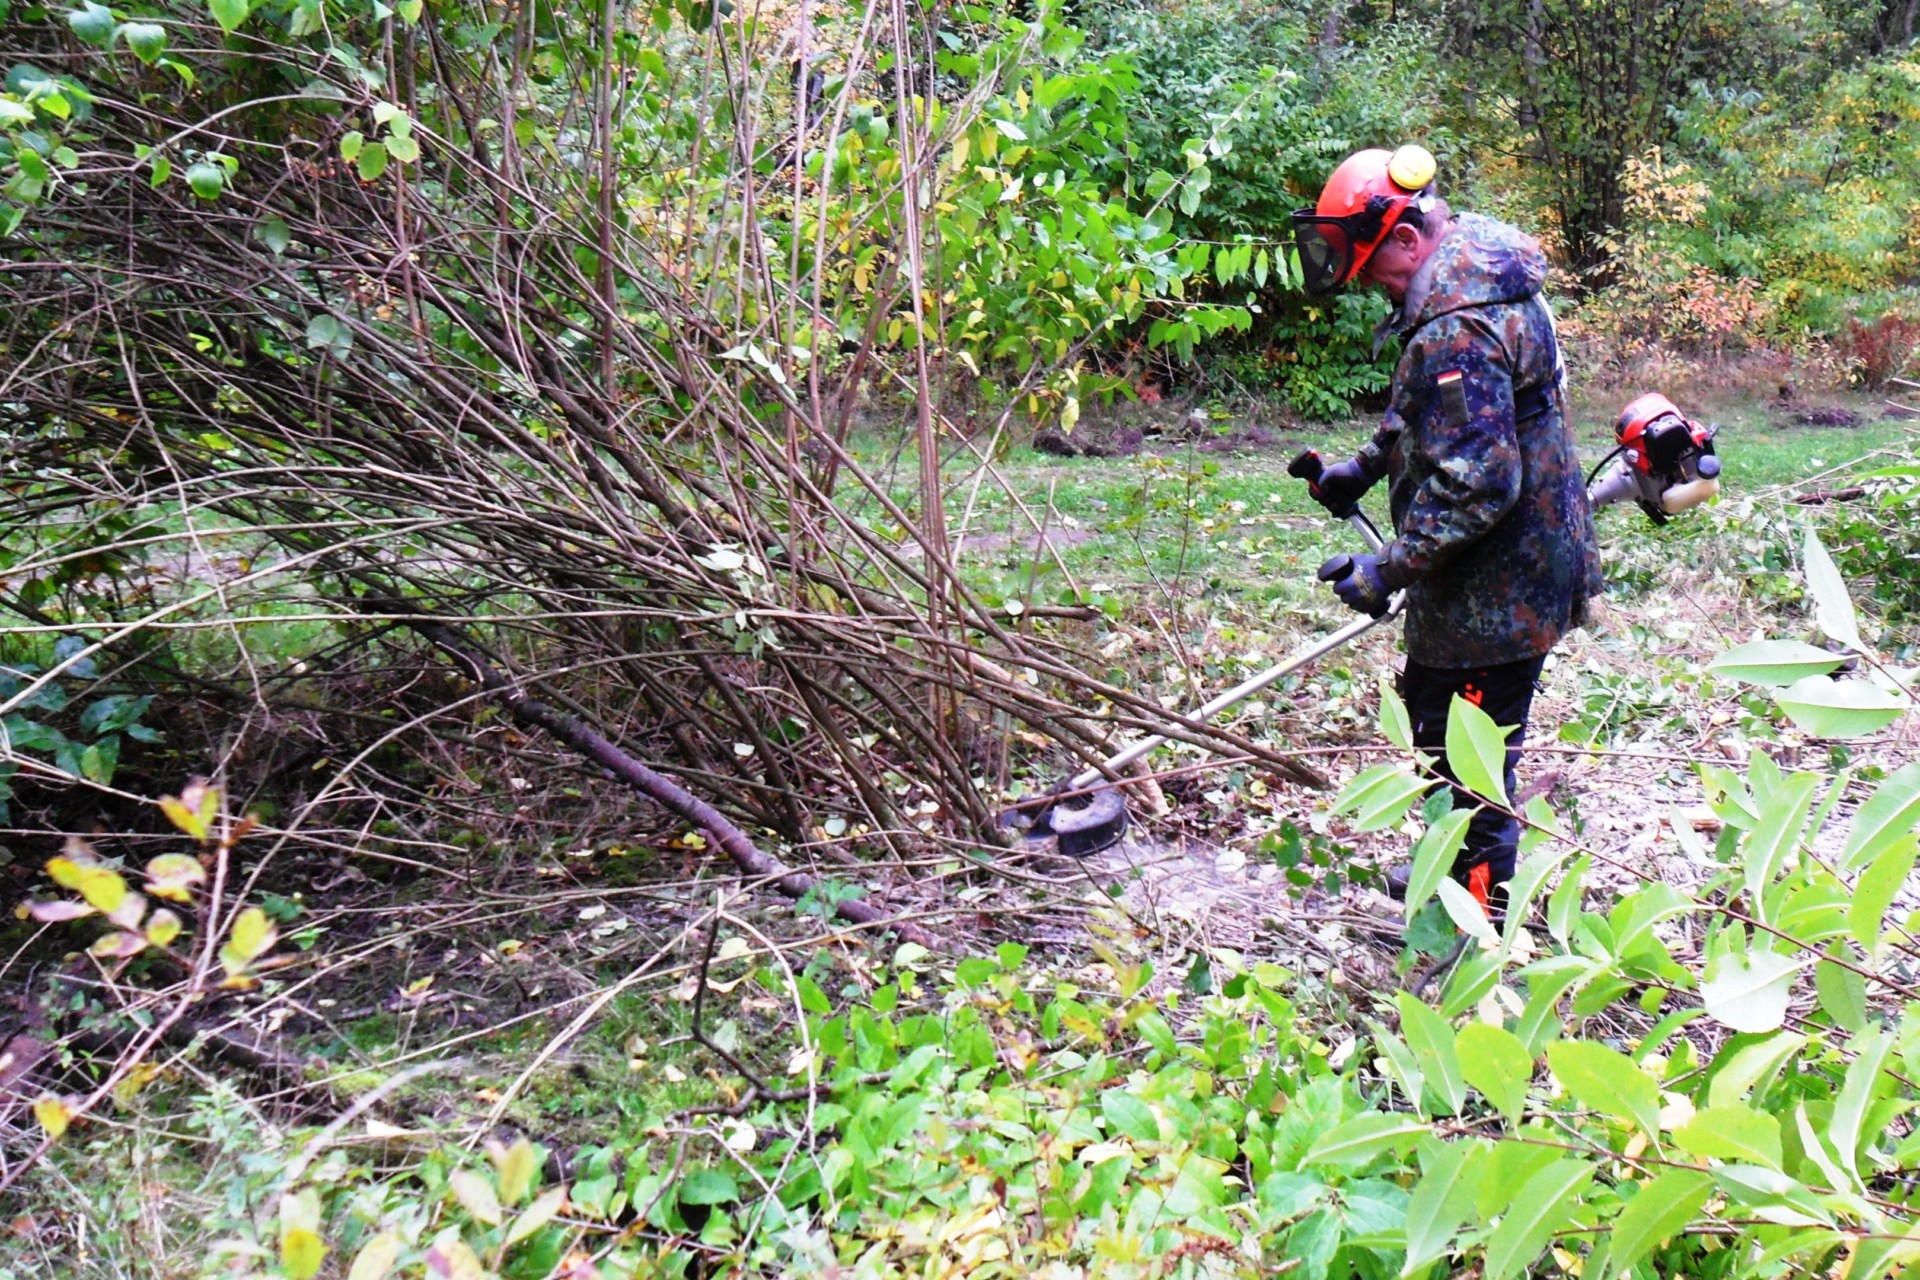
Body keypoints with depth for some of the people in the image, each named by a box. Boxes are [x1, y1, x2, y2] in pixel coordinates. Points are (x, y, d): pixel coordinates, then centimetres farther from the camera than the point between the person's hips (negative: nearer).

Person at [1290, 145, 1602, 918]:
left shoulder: (1458, 328, -27)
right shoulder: (1477, 277, 8)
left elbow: (1476, 483, -30)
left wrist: (1388, 570, -25)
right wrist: (1365, 467, 17)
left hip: (1495, 589, -11)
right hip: (1511, 571, 11)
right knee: (1429, 710, 26)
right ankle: (1457, 870, 44)